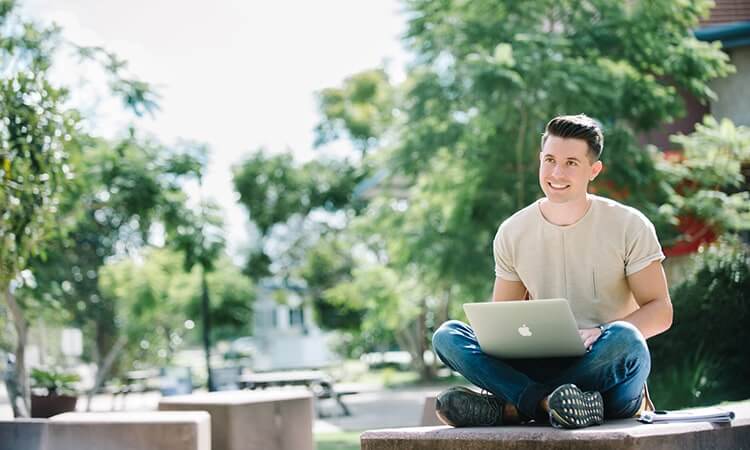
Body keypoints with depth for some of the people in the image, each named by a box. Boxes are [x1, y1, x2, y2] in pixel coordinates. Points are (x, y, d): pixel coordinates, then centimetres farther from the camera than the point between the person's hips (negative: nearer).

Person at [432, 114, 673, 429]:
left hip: (607, 373, -2)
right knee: (447, 336, -18)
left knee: (624, 339, -38)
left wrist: (601, 333, -22)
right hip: (540, 366, 3)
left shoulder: (628, 226, -1)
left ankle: (513, 405, -30)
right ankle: (550, 401, -36)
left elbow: (660, 311, -2)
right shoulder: (513, 233, 7)